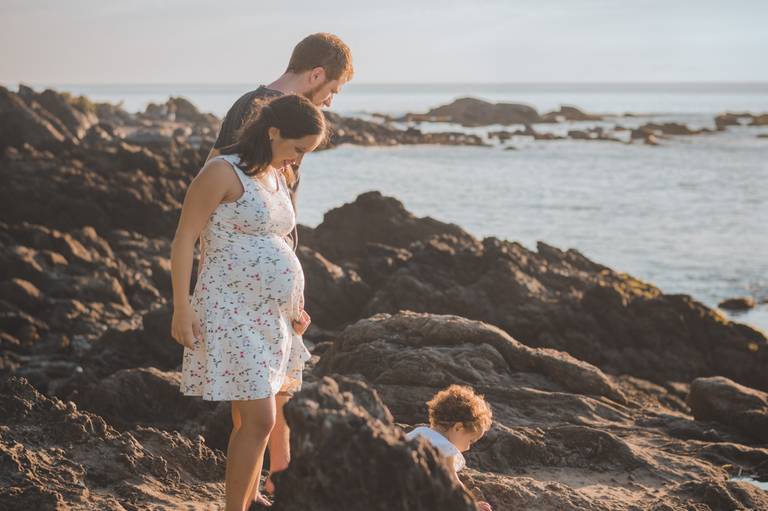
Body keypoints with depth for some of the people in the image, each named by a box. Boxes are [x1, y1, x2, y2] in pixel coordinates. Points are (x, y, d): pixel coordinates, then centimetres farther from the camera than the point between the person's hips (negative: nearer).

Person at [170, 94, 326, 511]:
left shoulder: (279, 177, 14)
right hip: (233, 312, -8)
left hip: (272, 315, 9)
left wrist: (295, 305, 18)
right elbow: (184, 238, -13)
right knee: (259, 420, -13)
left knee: (252, 420, 12)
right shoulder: (223, 172, -11)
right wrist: (181, 307, -18)